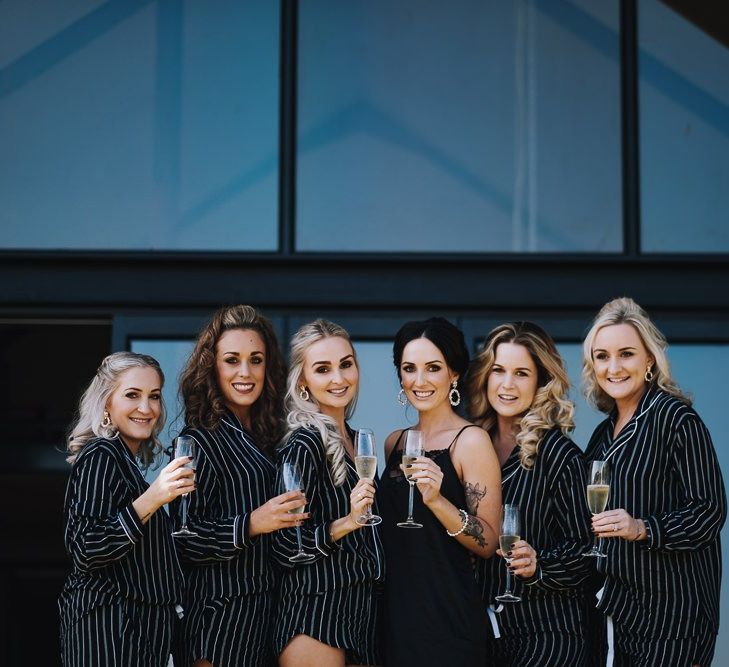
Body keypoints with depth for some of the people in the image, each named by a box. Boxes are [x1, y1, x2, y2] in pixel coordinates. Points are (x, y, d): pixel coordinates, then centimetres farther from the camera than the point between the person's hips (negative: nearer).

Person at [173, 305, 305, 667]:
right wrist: (250, 525, -25)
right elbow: (182, 539, -16)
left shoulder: (265, 436, 11)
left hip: (264, 610, 7)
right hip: (221, 616, -7)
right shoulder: (201, 439, -10)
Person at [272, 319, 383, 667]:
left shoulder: (353, 439, 11)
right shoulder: (305, 444, -13)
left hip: (360, 612, 8)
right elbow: (286, 547, -16)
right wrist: (346, 523, -24)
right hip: (315, 616, -8)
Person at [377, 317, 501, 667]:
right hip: (395, 614, 6)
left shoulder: (471, 440, -10)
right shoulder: (395, 442, 9)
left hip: (448, 618, -6)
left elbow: (488, 543, -14)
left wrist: (437, 500, -26)